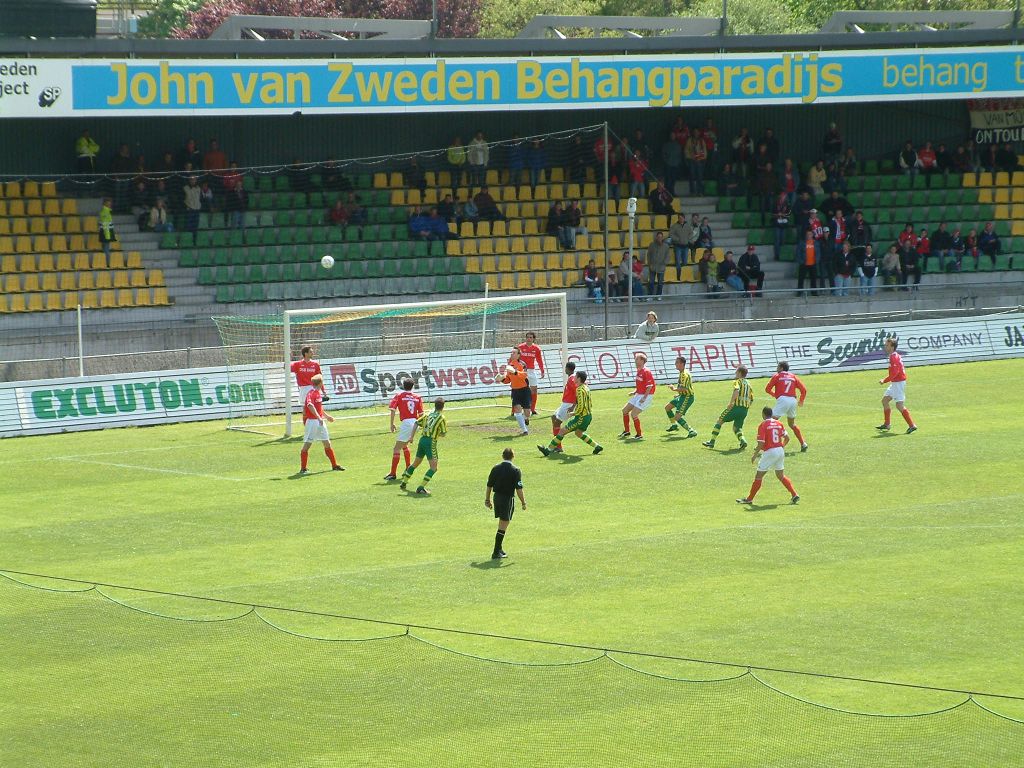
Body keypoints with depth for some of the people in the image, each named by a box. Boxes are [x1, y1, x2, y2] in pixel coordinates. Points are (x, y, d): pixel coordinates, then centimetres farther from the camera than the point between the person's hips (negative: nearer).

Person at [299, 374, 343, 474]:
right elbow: (310, 405, -34)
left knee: (327, 443, 12)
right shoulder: (311, 393, -16)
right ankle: (303, 468, 0)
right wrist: (319, 417, -42)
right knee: (307, 444, -3)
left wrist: (326, 416, 40)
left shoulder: (318, 393, 13)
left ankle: (335, 465, 19)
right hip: (311, 421, -9)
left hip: (320, 422, 9)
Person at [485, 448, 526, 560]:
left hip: (497, 497, 5)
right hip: (508, 499, -5)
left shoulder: (495, 468, 4)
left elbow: (489, 485, 7)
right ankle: (496, 552, -4)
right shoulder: (515, 470, -10)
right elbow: (519, 489, -12)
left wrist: (487, 500, 17)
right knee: (503, 525, -2)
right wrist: (523, 502, -3)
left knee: (501, 523, 20)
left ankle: (499, 549, 26)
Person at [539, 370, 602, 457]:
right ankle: (596, 447, 28)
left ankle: (549, 449, -2)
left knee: (563, 430, -5)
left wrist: (573, 414, -11)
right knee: (578, 433, 30)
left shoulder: (580, 390, -20)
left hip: (581, 417, -9)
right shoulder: (585, 388, 10)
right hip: (588, 416, 9)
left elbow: (580, 407, -24)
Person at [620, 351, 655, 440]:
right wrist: (635, 392, 11)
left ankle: (639, 435, -2)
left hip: (646, 396, -10)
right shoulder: (639, 371, 10)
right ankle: (626, 431, 26)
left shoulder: (646, 372, -19)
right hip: (638, 395, 10)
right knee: (625, 410, 14)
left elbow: (650, 386, -21)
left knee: (633, 414, -15)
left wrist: (644, 398, -24)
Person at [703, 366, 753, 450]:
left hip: (736, 406, -6)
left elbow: (736, 391, -25)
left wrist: (730, 403, -23)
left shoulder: (738, 381, -3)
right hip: (745, 410, 6)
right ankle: (742, 441, -13)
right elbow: (751, 399, 20)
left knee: (720, 421, 10)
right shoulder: (748, 384, 19)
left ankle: (712, 442, 11)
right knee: (736, 427, 17)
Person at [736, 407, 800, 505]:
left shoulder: (763, 425, -10)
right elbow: (787, 438, 12)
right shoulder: (779, 424, 8)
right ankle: (794, 495, 11)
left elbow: (761, 443, -15)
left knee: (758, 476, 2)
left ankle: (749, 499, 6)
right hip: (780, 451, 6)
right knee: (781, 476, 19)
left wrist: (754, 455, -3)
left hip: (769, 452, -6)